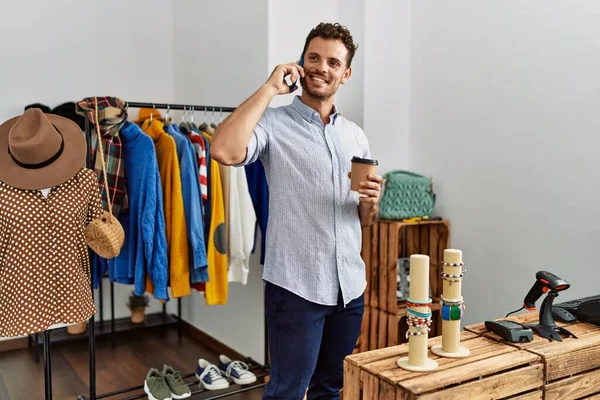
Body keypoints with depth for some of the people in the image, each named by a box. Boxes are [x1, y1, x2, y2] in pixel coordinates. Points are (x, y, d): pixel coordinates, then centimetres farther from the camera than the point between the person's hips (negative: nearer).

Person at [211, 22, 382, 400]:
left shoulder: (355, 135, 10)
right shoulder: (274, 123, -7)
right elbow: (224, 151, -29)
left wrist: (370, 202, -7)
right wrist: (269, 88, -19)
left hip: (350, 286, 6)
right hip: (296, 285, -5)